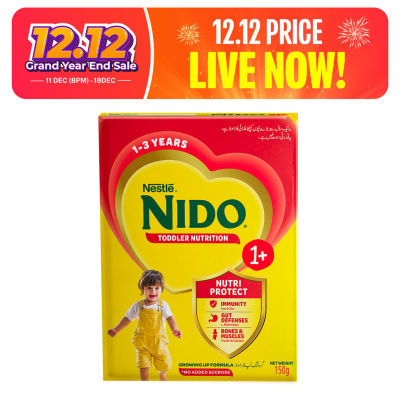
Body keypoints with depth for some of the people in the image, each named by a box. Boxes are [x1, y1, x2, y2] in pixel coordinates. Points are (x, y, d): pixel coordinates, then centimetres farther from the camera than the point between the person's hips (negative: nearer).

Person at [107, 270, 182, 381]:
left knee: (163, 365, 11)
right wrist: (116, 329, 7)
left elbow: (170, 318, -20)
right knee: (143, 366, -4)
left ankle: (163, 379, 43)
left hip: (159, 341, 0)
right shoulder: (138, 306, -7)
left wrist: (174, 329, -38)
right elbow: (127, 318, 6)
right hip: (142, 342, 0)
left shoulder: (163, 305, -11)